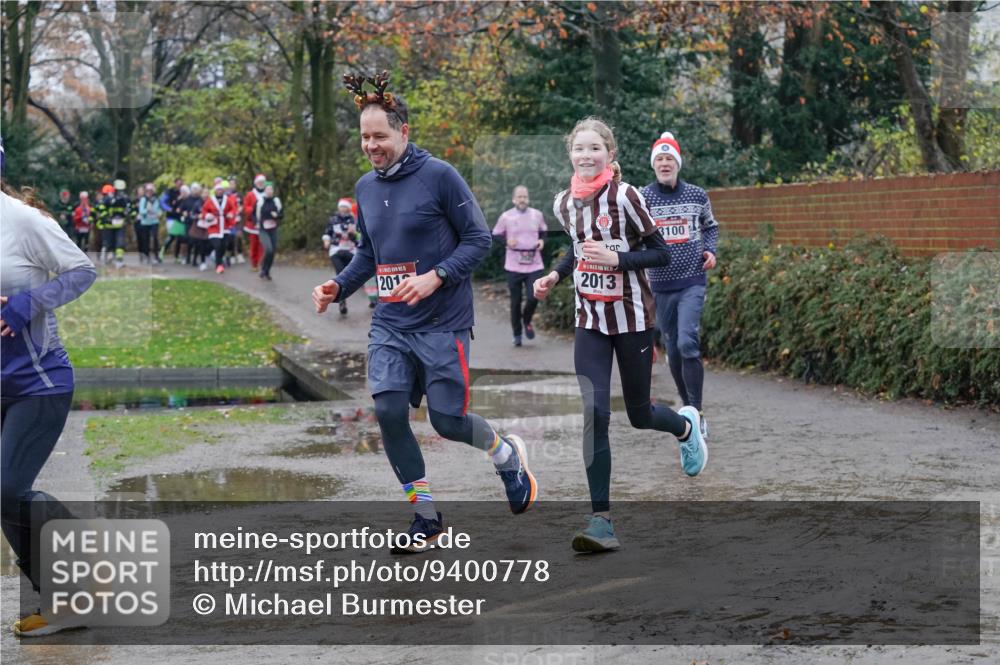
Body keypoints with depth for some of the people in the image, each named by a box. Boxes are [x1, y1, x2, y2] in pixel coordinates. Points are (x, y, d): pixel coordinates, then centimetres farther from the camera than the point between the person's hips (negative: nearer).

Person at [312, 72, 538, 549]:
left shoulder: (439, 175, -11)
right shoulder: (365, 188, 7)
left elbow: (478, 239, -9)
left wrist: (435, 277, -21)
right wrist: (338, 287, 2)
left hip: (442, 321, -5)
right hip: (389, 323, 5)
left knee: (447, 420, -3)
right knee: (388, 412, -9)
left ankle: (507, 454, 32)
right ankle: (426, 516, 7)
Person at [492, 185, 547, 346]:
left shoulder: (537, 215, 4)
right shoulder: (506, 217, -2)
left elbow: (543, 231, 21)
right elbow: (495, 236, 6)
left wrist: (542, 240, 0)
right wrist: (506, 241, -12)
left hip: (534, 265, 1)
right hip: (514, 265, -1)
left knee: (533, 297, -11)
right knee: (515, 301, 4)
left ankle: (527, 321, 21)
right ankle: (517, 334, 21)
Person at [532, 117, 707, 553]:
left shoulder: (624, 197, -14)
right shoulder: (564, 203, 3)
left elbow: (661, 254, -11)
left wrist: (616, 259, -25)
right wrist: (555, 276, 5)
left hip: (632, 318, -3)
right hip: (590, 321, 3)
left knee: (639, 415, 8)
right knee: (594, 412, -12)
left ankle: (687, 426, 47)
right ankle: (601, 521, -12)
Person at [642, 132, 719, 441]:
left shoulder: (697, 195, 4)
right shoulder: (642, 198, -2)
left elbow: (711, 226, 21)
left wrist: (710, 250, 3)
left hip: (692, 282, -1)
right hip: (661, 285, 1)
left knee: (687, 343, -18)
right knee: (673, 350, 8)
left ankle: (697, 415, -13)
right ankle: (688, 407, 26)